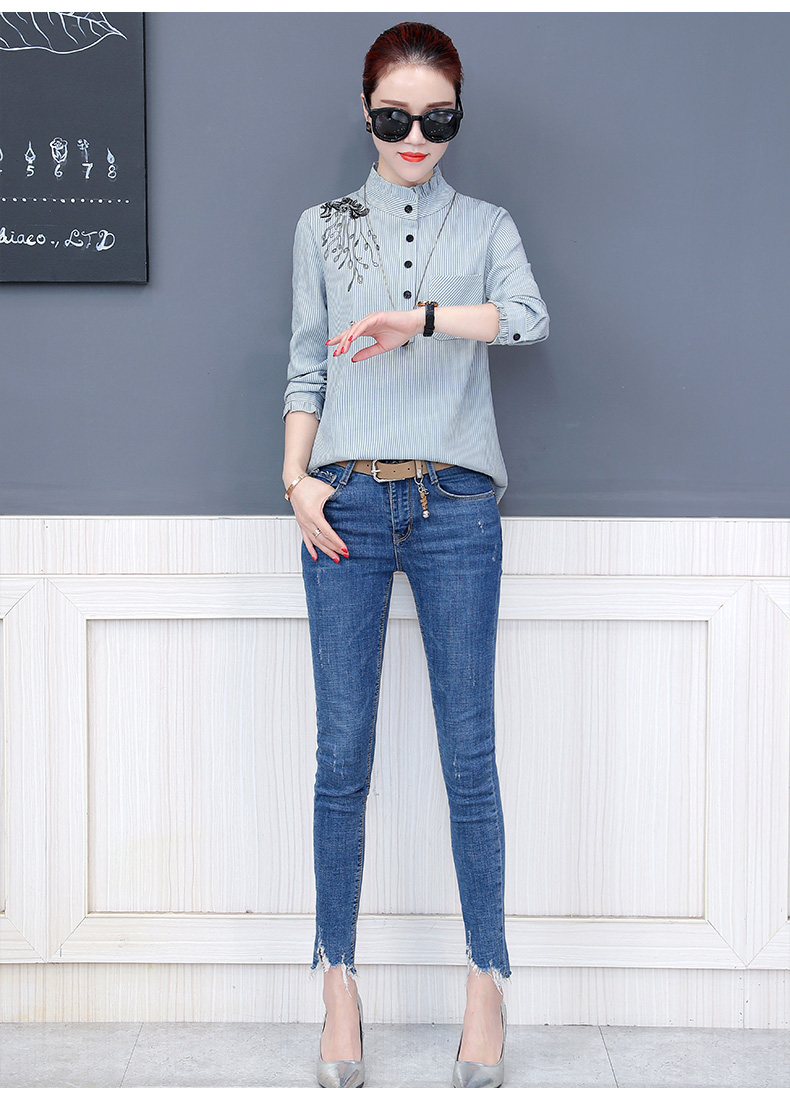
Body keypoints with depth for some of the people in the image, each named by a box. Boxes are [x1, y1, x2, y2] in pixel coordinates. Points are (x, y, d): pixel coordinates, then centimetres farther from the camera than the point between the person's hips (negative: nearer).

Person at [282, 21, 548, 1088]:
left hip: (456, 506, 0)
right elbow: (307, 365, 10)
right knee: (343, 752, 1)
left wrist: (419, 318, -22)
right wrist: (297, 480, -2)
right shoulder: (323, 227, 13)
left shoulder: (488, 226, 11)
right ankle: (339, 981, 12)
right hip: (346, 502, 1)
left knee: (469, 752, 0)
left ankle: (488, 981, 11)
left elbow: (530, 317, -9)